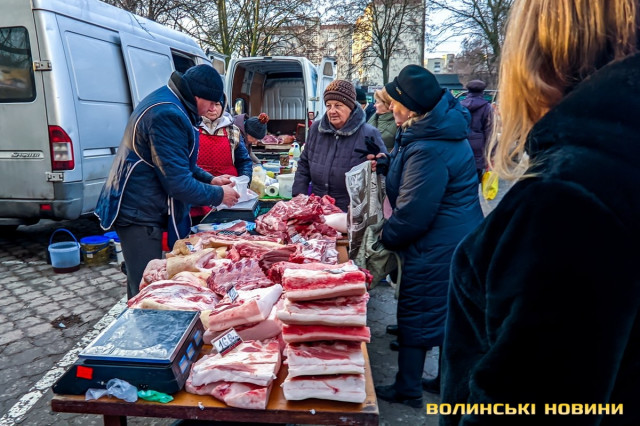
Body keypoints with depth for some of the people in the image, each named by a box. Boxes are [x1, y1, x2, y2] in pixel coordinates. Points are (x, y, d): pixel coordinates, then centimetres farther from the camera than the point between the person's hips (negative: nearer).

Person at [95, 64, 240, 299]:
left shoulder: (165, 101, 12)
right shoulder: (168, 115, -23)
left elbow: (179, 163, 23)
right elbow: (179, 184, -24)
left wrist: (210, 179, 11)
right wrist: (219, 195, -11)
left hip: (138, 208, 10)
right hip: (139, 214, -10)